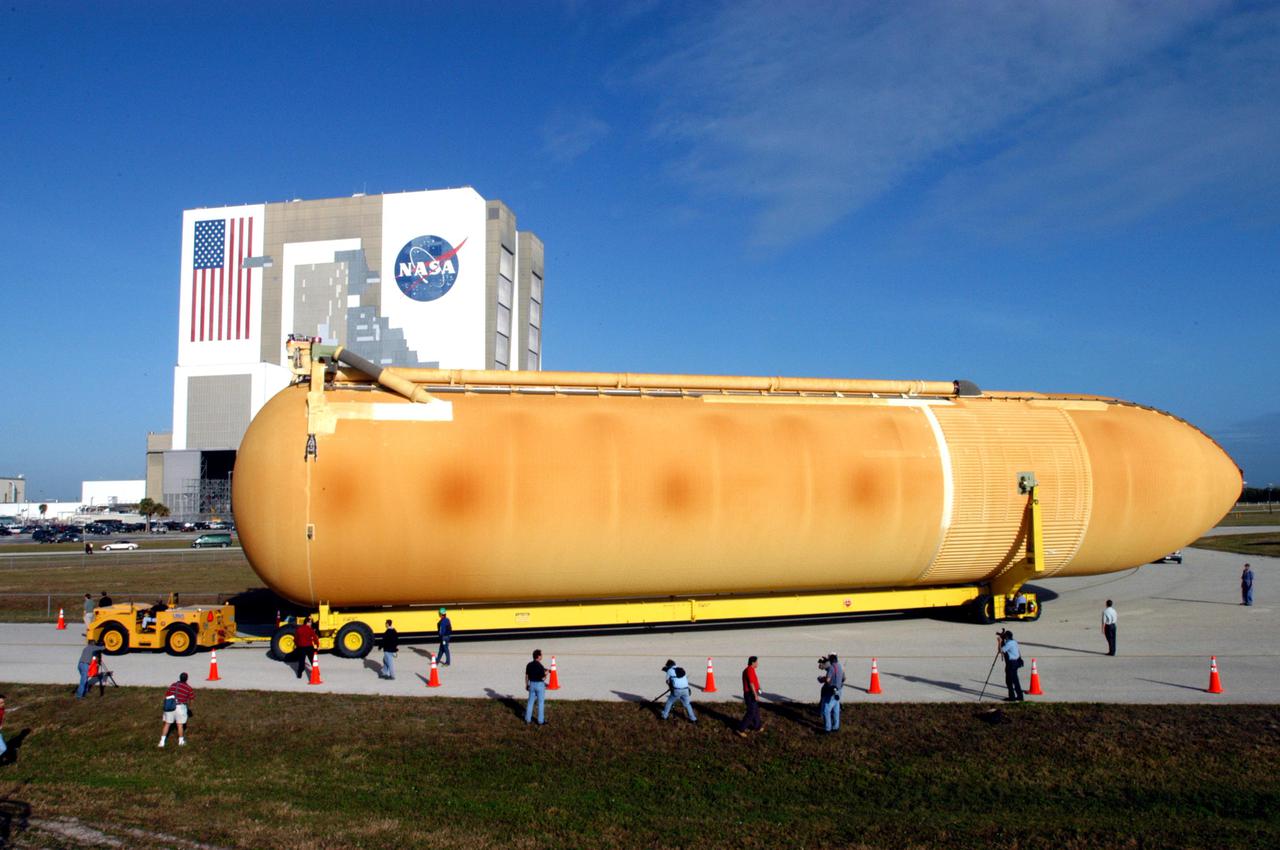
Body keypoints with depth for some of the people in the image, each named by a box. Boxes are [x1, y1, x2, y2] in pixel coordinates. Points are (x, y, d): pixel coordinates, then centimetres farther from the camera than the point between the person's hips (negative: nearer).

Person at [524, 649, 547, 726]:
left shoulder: (529, 665, -2)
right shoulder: (540, 666, -21)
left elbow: (526, 676, 5)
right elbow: (543, 678, -19)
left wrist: (526, 685, 17)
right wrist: (546, 674, 1)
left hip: (532, 684, 5)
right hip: (540, 685, -5)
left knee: (530, 702, 14)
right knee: (540, 703, 6)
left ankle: (528, 719, 20)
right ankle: (540, 721, 13)